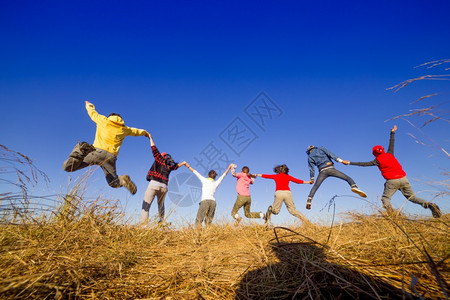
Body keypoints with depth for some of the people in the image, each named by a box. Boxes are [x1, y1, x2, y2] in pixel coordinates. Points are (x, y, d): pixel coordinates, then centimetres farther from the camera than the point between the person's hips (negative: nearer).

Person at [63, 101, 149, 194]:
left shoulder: (103, 120, 15)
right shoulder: (124, 129, 20)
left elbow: (93, 113, 34)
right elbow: (134, 131, 39)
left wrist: (89, 106, 57)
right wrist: (144, 132, 60)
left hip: (97, 152, -2)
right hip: (110, 156, 2)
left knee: (67, 167, 4)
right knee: (113, 182, 16)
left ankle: (83, 150, -23)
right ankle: (123, 179, -20)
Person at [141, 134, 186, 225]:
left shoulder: (160, 159, 8)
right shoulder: (170, 166, 20)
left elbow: (154, 148, 9)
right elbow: (176, 166, 41)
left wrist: (150, 138, 23)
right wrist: (183, 163, 62)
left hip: (154, 184, -5)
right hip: (164, 186, 5)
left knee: (146, 205, -7)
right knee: (161, 204, 25)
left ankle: (143, 224, -19)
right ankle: (161, 220, 36)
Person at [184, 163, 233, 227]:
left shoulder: (205, 180, 13)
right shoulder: (216, 183, 19)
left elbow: (195, 172, 20)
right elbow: (224, 175, 30)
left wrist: (188, 166, 30)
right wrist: (229, 167, 41)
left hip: (205, 201, -3)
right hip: (213, 202, 3)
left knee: (199, 220, -7)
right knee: (208, 221, 8)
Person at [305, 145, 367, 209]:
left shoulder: (309, 157, 16)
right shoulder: (321, 149, 16)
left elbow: (311, 168, 11)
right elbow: (330, 154, 0)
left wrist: (312, 179, 18)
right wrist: (341, 161, -7)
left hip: (322, 172, 1)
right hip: (330, 169, -1)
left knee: (315, 187, 11)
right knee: (347, 178, 5)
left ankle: (309, 200, 2)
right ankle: (354, 187, -23)